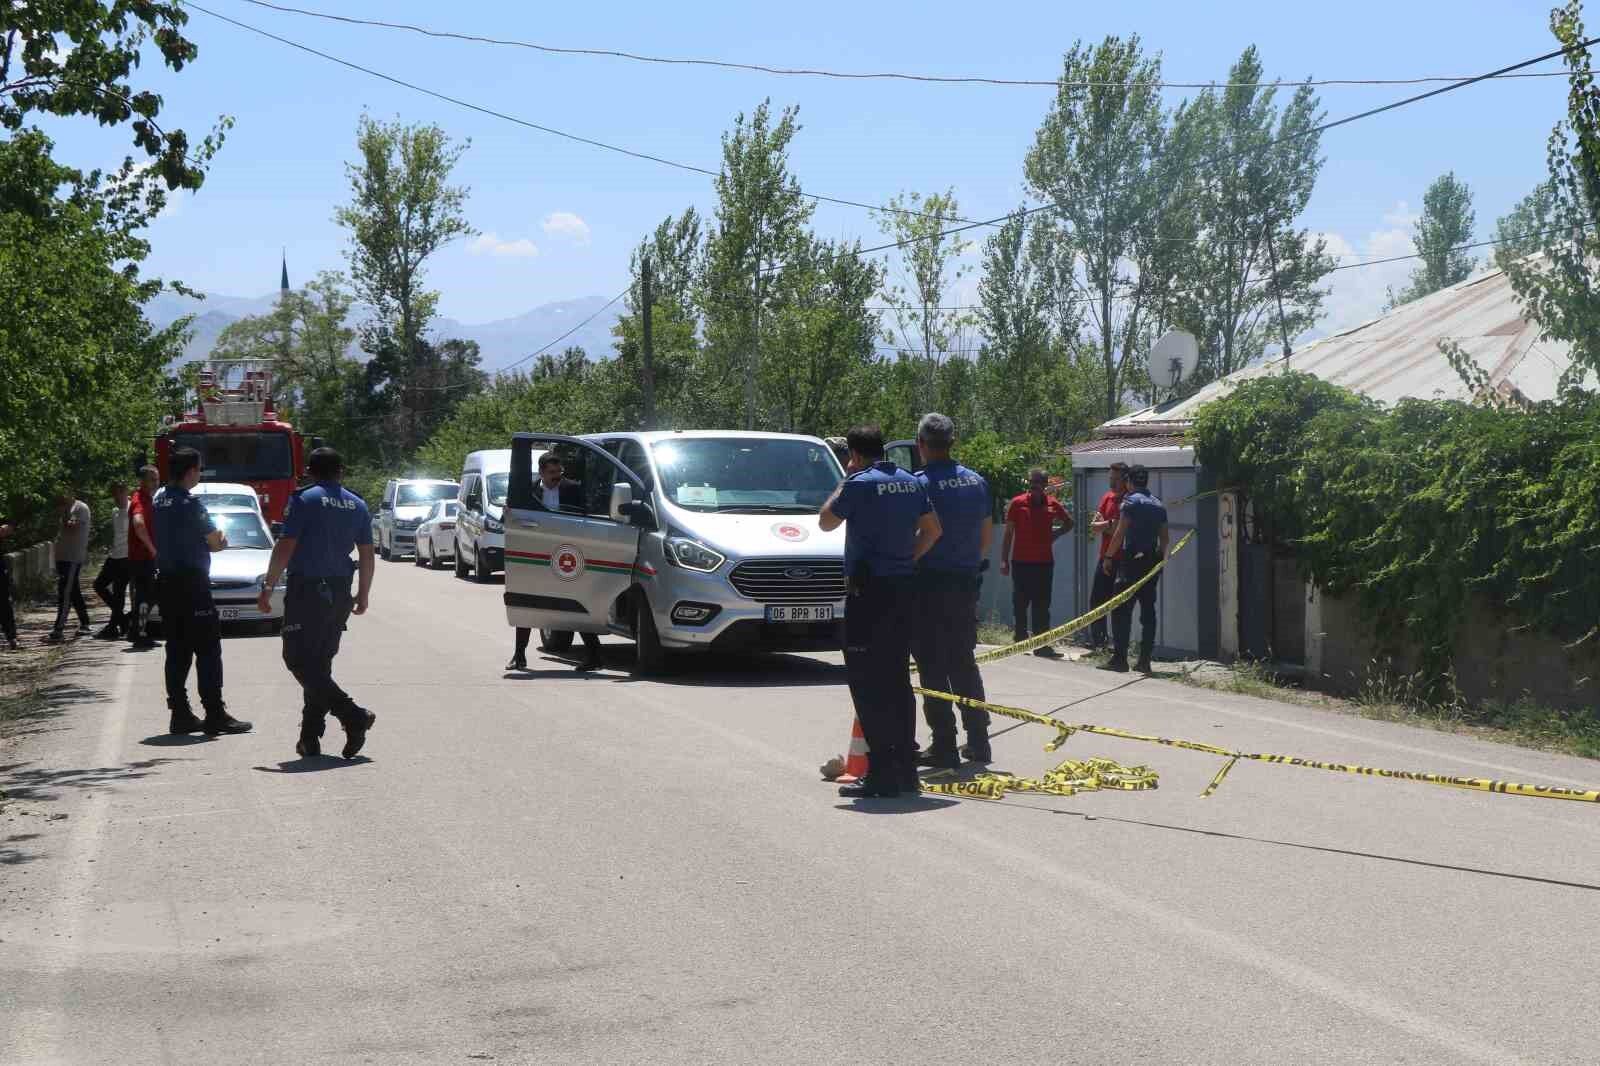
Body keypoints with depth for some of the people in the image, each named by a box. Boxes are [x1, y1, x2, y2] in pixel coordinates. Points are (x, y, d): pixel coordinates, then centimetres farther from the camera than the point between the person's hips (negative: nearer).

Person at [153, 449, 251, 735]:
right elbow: (217, 541, -9)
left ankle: (180, 714, 10)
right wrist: (220, 540, 12)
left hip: (168, 582, 8)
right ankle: (215, 714, -6)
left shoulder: (161, 502, 12)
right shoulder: (190, 503, -14)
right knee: (207, 650, -5)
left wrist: (209, 542, 10)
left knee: (177, 651, 9)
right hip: (192, 583, -8)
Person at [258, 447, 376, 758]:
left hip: (306, 590, -6)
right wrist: (363, 594, 23)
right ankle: (310, 738, 12)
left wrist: (267, 587, -5)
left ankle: (353, 715, -17)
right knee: (320, 662, 13)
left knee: (298, 659, -4)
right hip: (339, 592, 6)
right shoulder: (357, 505, 10)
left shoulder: (304, 500, -6)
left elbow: (285, 548, -11)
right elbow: (367, 555, 13)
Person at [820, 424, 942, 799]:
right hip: (904, 588, 8)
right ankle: (906, 769, 17)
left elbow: (826, 522, 0)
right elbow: (932, 528, 17)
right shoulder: (911, 483, 10)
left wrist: (844, 483, 9)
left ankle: (882, 773, -8)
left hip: (870, 589, -8)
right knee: (898, 680, 14)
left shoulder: (861, 484, -12)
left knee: (867, 682, -4)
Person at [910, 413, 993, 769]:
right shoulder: (977, 482, 7)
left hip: (929, 584, -6)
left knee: (933, 668, 0)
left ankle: (944, 746, 1)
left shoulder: (920, 483, -14)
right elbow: (987, 537, 14)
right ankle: (978, 740, 18)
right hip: (966, 583, 6)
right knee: (964, 663, 16)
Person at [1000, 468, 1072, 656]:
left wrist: (1055, 534, 4)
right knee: (1020, 603, 3)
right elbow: (1008, 533, 1)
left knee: (1042, 605, 3)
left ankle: (1041, 644, 5)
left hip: (1044, 562, 2)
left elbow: (1069, 523, 22)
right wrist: (1004, 560, -4)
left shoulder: (1052, 504, 5)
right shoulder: (1017, 504, -2)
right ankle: (1021, 638, 13)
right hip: (1021, 562, -2)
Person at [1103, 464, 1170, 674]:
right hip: (1152, 561, 7)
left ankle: (1119, 658, -8)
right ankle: (1145, 660, 7)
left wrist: (1108, 557, -7)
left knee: (1121, 610, -4)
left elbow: (1120, 533, -12)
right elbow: (1164, 538, 15)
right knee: (1148, 610, 8)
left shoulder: (1131, 501, -7)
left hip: (1132, 560, -7)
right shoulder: (1159, 505, 14)